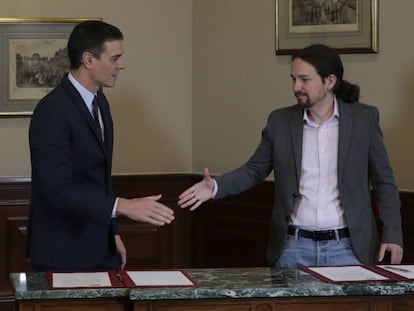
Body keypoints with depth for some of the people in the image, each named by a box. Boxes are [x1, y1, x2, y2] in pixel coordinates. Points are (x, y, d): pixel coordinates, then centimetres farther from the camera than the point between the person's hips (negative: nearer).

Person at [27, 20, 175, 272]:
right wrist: (123, 206, -34)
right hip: (63, 252, -8)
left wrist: (112, 232, 17)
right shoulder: (53, 110, -20)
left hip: (99, 246, 8)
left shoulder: (99, 101, 9)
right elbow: (58, 191, -26)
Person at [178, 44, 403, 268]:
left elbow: (384, 182, 3)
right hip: (294, 247, 2)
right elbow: (254, 170, 9)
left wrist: (392, 235, -5)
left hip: (347, 247, -1)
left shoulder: (364, 118, -1)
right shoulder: (281, 121, 4)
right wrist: (215, 186, -9)